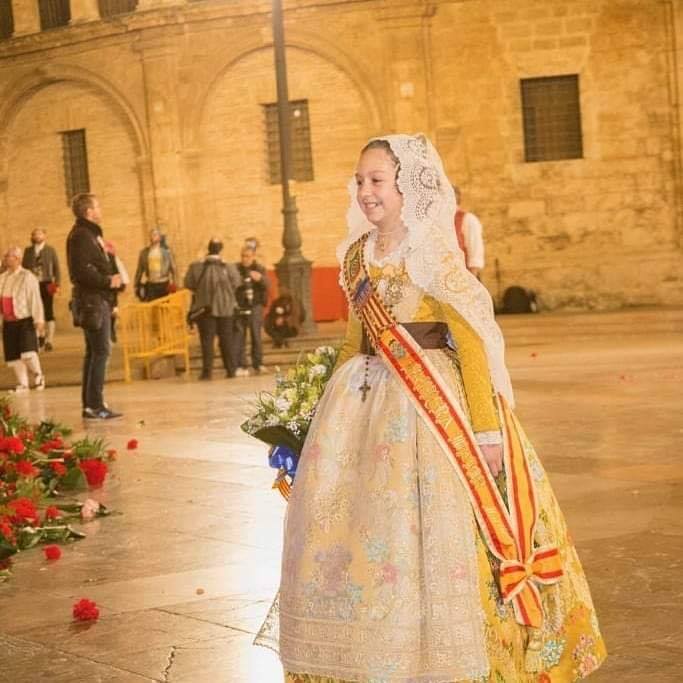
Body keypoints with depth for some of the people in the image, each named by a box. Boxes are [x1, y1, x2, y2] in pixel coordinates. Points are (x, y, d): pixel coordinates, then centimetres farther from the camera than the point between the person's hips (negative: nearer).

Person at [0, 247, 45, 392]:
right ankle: (22, 384, 17)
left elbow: (35, 299, -13)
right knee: (13, 355, 6)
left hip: (25, 320, -6)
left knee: (28, 352, -17)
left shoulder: (27, 277, -10)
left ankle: (38, 375, 7)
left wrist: (39, 320, -16)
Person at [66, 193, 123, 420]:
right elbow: (82, 271, -22)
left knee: (94, 352, 12)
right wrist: (108, 282, -16)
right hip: (93, 301, -11)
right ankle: (95, 405, -11)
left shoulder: (90, 234, 19)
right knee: (101, 351, -11)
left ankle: (90, 405, 16)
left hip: (98, 301, 11)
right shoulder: (81, 235, -13)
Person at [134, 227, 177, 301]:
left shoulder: (166, 250, 0)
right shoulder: (145, 252, 6)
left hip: (164, 285, -1)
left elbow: (173, 267, 0)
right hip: (150, 285, 1)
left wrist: (173, 282, -8)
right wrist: (137, 286, 7)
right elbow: (139, 270, 10)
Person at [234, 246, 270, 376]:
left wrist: (260, 278, -29)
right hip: (239, 307, -1)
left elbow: (267, 285, -8)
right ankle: (240, 366, 0)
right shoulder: (235, 269, 2)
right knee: (239, 337, -3)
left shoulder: (260, 269, 6)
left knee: (256, 336, 2)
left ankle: (258, 364, 12)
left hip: (255, 307, 1)